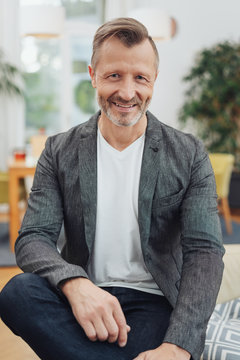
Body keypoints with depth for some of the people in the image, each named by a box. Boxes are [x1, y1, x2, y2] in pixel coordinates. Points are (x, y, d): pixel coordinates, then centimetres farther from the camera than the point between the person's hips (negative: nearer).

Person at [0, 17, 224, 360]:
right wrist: (75, 284, -29)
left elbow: (204, 251, -8)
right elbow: (33, 238, -4)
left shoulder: (189, 155, 0)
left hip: (155, 301, -3)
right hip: (83, 296, 4)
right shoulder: (60, 151, 4)